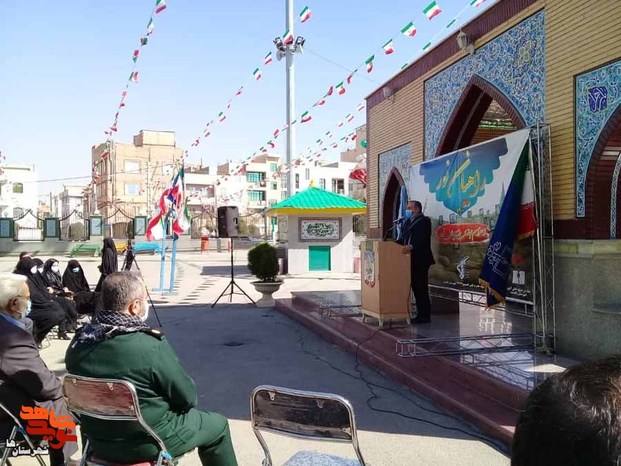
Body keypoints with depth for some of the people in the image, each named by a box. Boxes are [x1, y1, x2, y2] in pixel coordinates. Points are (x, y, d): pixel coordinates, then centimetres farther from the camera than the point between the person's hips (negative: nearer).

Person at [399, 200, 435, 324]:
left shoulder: (424, 221, -6)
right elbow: (403, 239, 16)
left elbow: (423, 239, -20)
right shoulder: (407, 222, 18)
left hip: (420, 260, -8)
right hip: (411, 260, 8)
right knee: (415, 288, 11)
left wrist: (411, 246, -33)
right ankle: (421, 315, 17)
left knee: (421, 288, -5)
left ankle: (425, 316, 2)